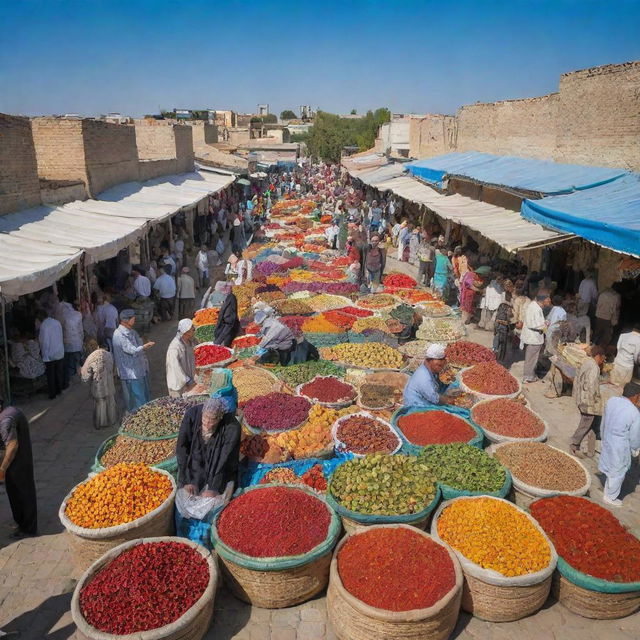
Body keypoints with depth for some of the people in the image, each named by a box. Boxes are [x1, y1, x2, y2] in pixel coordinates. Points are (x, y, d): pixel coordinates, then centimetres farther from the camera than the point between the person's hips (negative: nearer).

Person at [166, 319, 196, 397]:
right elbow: (176, 368, -24)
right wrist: (188, 381, -19)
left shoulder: (190, 342, 3)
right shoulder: (175, 346, -24)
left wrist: (193, 379, 11)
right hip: (178, 383, -7)